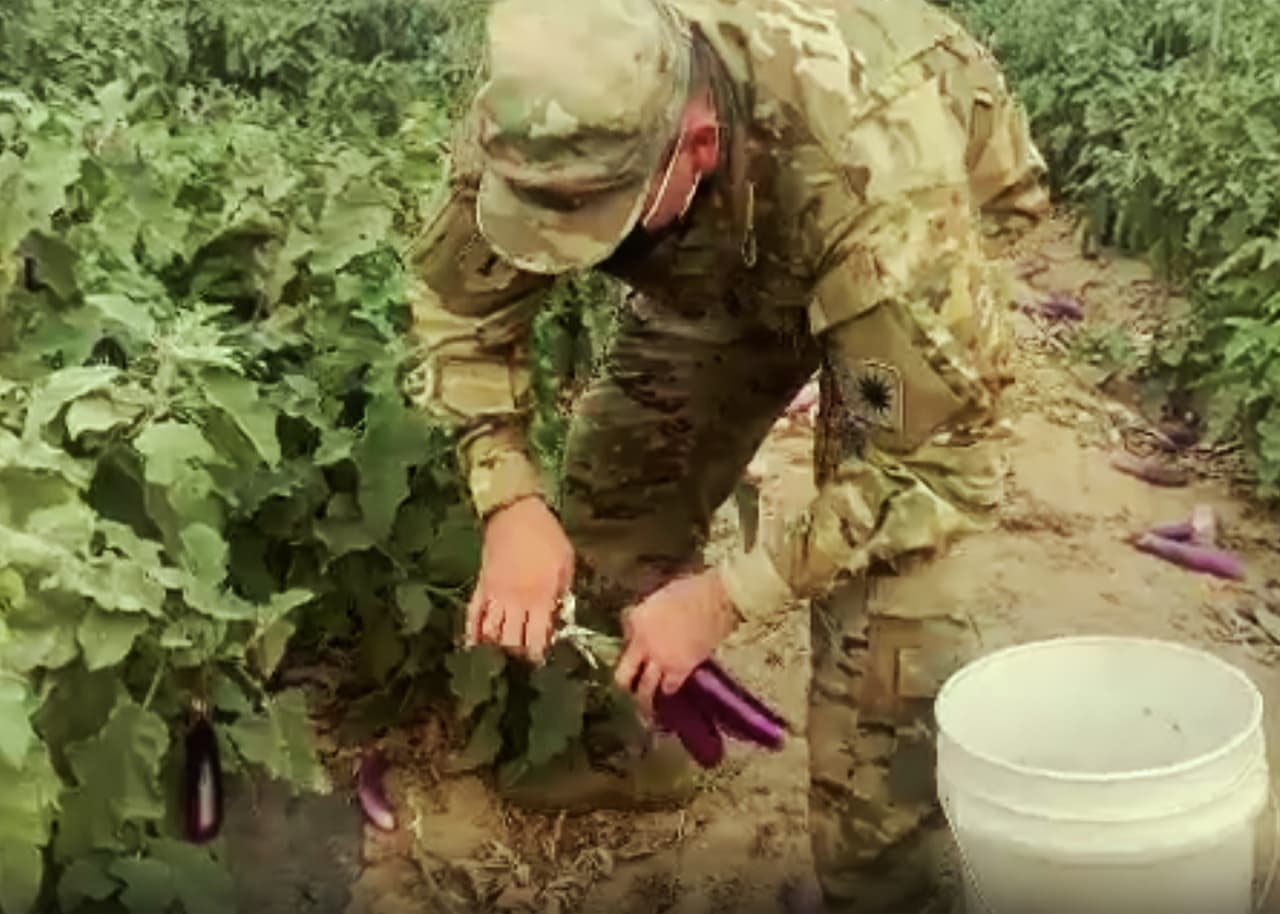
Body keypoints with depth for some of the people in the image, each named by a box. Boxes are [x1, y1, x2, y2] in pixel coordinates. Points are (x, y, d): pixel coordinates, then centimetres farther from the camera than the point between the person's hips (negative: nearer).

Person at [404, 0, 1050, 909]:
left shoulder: (875, 178, -46)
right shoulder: (543, 122, -32)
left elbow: (943, 459, -36)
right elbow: (459, 300, -15)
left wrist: (725, 597, -38)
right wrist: (511, 502, -29)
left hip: (924, 232, -4)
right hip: (718, 247, 5)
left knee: (877, 562, -19)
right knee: (618, 478, 0)